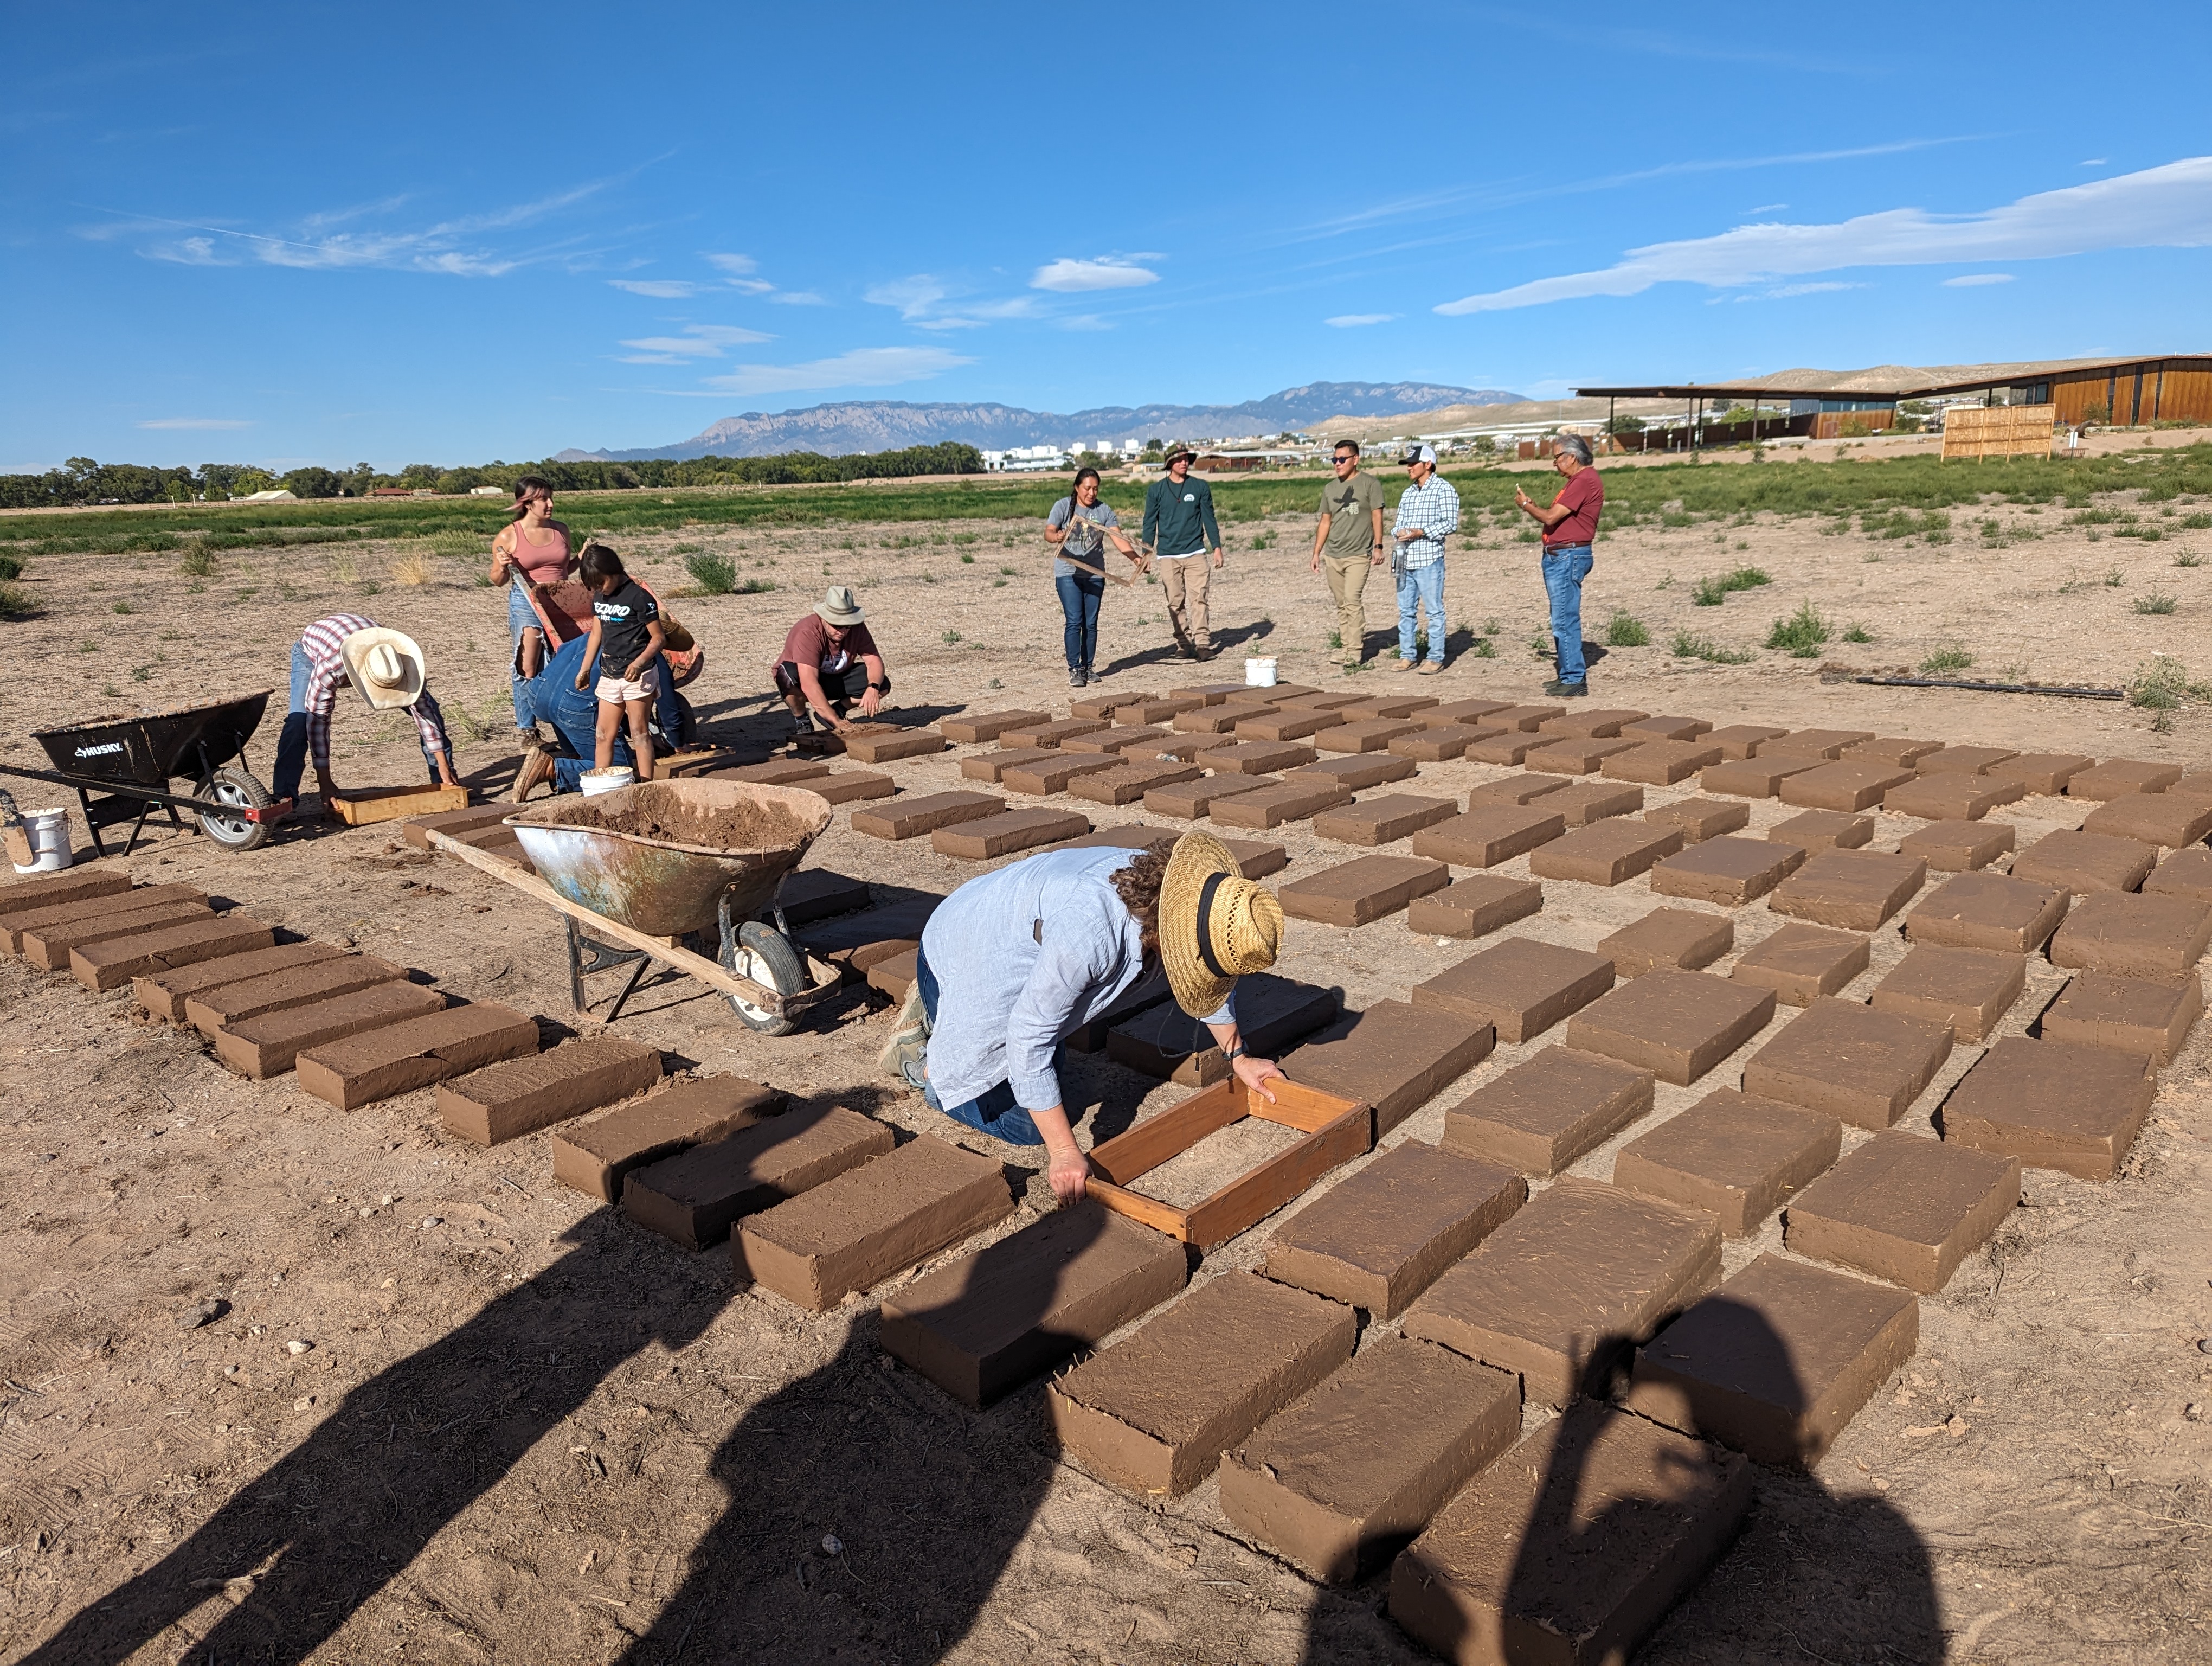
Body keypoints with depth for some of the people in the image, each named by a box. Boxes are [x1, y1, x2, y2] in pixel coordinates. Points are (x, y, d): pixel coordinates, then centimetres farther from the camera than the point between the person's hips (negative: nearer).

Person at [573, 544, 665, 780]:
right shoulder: (599, 598, 9)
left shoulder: (639, 597, -13)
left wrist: (639, 663, -25)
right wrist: (585, 668, 16)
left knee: (639, 733, -4)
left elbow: (658, 637, -13)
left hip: (638, 675, -7)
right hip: (609, 676, 7)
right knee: (603, 735, 8)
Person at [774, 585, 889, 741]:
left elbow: (874, 660, -17)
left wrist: (873, 688, -40)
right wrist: (836, 722, -47)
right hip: (803, 677, -4)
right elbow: (809, 685, -43)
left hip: (837, 678, 5)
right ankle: (801, 720, -9)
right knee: (789, 677, -40)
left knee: (882, 684, -18)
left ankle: (837, 710, 5)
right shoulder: (808, 632, -35)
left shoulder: (857, 627, -17)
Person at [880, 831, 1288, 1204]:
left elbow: (1206, 982, 4)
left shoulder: (1165, 891, -18)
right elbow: (1029, 1038, -34)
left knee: (1047, 1102, 20)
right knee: (1025, 1126, -5)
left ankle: (935, 1016, 29)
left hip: (1017, 959, 8)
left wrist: (1238, 1057, 12)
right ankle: (920, 1062, 13)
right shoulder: (1092, 932, -43)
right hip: (961, 968, -8)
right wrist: (1064, 1151, -32)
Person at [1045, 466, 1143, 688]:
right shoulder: (1063, 507, -4)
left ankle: (1087, 667, 17)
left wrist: (1136, 557, -20)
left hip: (1095, 575, 3)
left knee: (1091, 623, 7)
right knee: (1074, 622, -9)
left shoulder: (1104, 510, 3)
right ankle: (1074, 670, -4)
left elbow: (1119, 538, -5)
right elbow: (1048, 532, -15)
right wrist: (1056, 537, -39)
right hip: (1068, 574, -3)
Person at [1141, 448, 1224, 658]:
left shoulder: (1200, 487, 6)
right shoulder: (1156, 490, 5)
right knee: (1176, 603, 1)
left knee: (1198, 599, -10)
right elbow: (1150, 523, 8)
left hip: (1195, 552, 0)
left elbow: (1209, 519, 9)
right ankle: (1184, 645, 7)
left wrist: (1217, 547, 2)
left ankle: (1203, 643, -11)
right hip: (1168, 555, 0)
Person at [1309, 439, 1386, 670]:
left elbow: (1377, 517, -3)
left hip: (1359, 555, -6)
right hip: (1333, 556, 6)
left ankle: (1355, 655, -14)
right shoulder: (1330, 489, 14)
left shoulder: (1370, 484, -1)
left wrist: (1378, 546, -12)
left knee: (1352, 601, -16)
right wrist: (1316, 553, 14)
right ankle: (1347, 649, 13)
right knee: (1342, 605, 7)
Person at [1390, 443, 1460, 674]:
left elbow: (1451, 524, -10)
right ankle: (1407, 655, 17)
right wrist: (1398, 532, -4)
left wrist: (1420, 532, -17)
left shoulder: (1443, 489, -3)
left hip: (1429, 559, -7)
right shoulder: (1408, 493, 18)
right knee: (1405, 610, 9)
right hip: (1406, 559, 7)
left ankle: (1436, 658, 1)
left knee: (1434, 610, -3)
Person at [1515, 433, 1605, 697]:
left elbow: (1551, 517, -19)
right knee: (1564, 620, 15)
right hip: (1559, 556, 11)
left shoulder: (1584, 481, -16)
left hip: (1568, 557, -11)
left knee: (1565, 621, -10)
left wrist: (1527, 505, -3)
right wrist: (1532, 506, 6)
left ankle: (1575, 680, -7)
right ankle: (1570, 674, 22)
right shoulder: (1579, 480, 20)